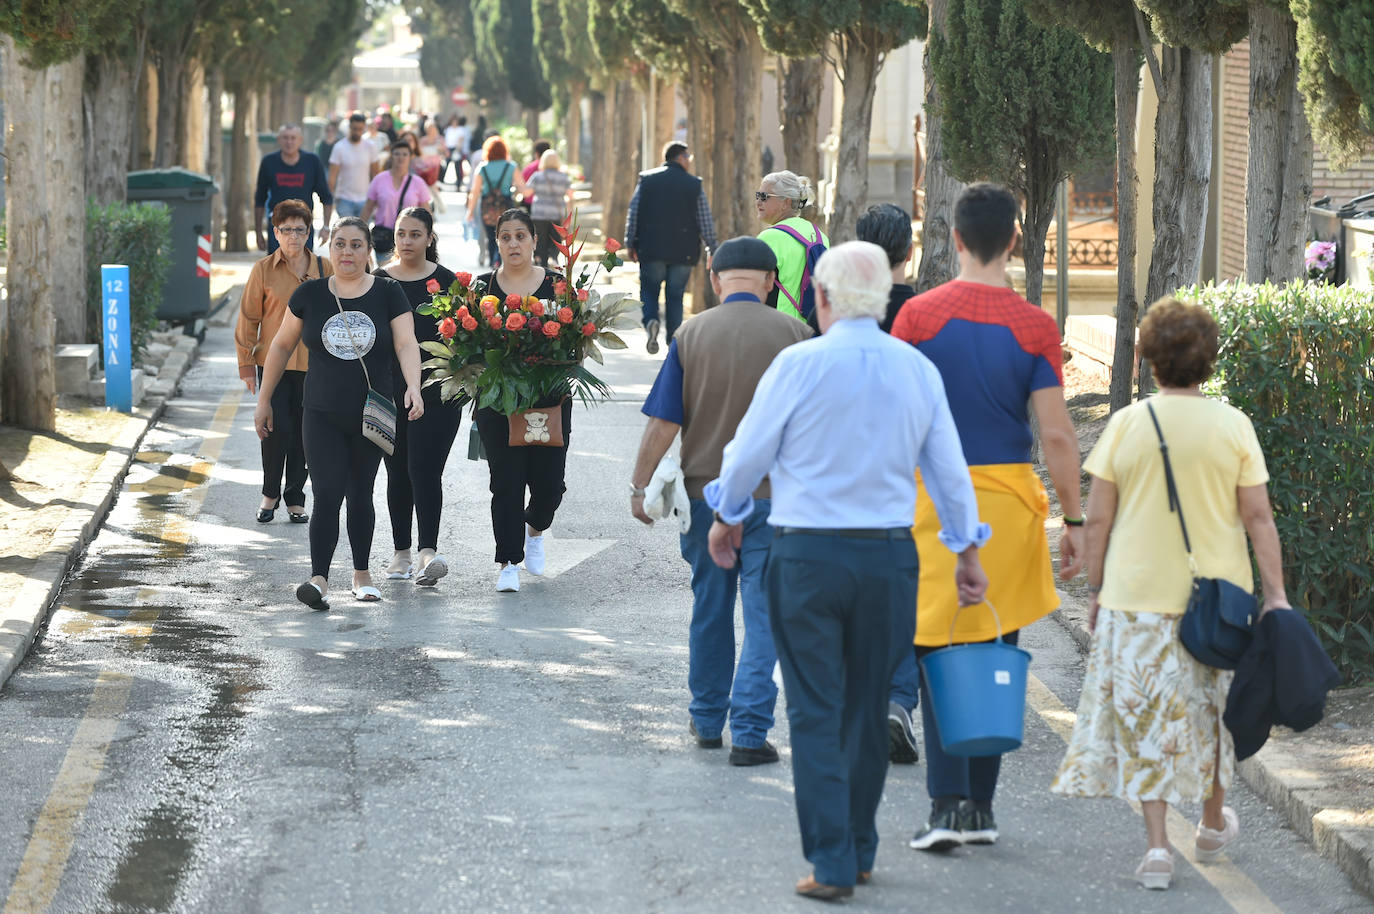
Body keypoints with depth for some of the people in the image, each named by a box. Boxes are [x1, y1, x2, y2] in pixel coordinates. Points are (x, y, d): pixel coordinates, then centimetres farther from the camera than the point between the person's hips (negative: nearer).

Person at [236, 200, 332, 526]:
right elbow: (248, 318, 4)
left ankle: (295, 499, 17)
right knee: (276, 429, -8)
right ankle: (270, 494, 12)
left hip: (313, 364, 2)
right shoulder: (263, 270, 0)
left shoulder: (324, 269, 5)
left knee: (303, 433, 5)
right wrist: (246, 363, 2)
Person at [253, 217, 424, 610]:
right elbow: (282, 345, 10)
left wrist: (413, 387, -29)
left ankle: (362, 573, 29)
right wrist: (264, 400, 10)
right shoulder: (310, 294, 0)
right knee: (327, 497, -13)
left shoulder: (388, 294, -1)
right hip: (322, 416, -1)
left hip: (371, 417, 1)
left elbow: (406, 344, -11)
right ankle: (319, 580, -20)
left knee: (360, 496, 12)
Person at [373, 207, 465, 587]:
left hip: (435, 391, -2)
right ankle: (401, 553, 18)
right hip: (389, 391, 3)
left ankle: (428, 551, -21)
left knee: (424, 469, -14)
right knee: (398, 472, 9)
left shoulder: (446, 281, 4)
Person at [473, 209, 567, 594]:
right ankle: (509, 564, 4)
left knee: (549, 482, 0)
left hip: (550, 399, 0)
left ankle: (534, 528, 33)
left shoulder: (557, 284, 6)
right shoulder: (482, 286, 6)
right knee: (506, 483, -5)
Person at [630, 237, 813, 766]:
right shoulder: (793, 336, -5)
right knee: (764, 615, 1)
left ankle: (708, 720, 28)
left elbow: (663, 423, -5)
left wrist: (640, 486, 6)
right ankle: (750, 732, -5)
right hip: (774, 493, -2)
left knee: (710, 610, 16)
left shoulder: (692, 336, -4)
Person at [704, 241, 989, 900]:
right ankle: (860, 851, 24)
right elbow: (949, 470, 9)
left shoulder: (800, 364, -9)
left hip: (807, 555, -3)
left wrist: (727, 517, 19)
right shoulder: (918, 370, 2)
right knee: (867, 709, 15)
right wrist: (967, 553, 22)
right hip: (889, 556, 3)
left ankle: (831, 863, -2)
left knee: (816, 713, 2)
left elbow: (749, 453, 0)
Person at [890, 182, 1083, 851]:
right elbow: (1056, 434, -4)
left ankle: (947, 803, -7)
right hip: (1009, 498, 1)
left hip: (934, 497, -1)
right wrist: (1074, 523, 2)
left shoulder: (918, 315, -5)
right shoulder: (1035, 327, -2)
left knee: (939, 654, 2)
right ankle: (981, 807, 15)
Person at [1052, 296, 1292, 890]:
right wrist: (1276, 594, 0)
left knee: (1145, 717, 5)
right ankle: (1213, 823, 35)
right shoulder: (1233, 426, -4)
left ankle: (1156, 844, -2)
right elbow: (1258, 517, -5)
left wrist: (1096, 591, 8)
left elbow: (1097, 519, -2)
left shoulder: (1126, 425, -4)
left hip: (1136, 596, -1)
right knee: (1211, 708, 19)